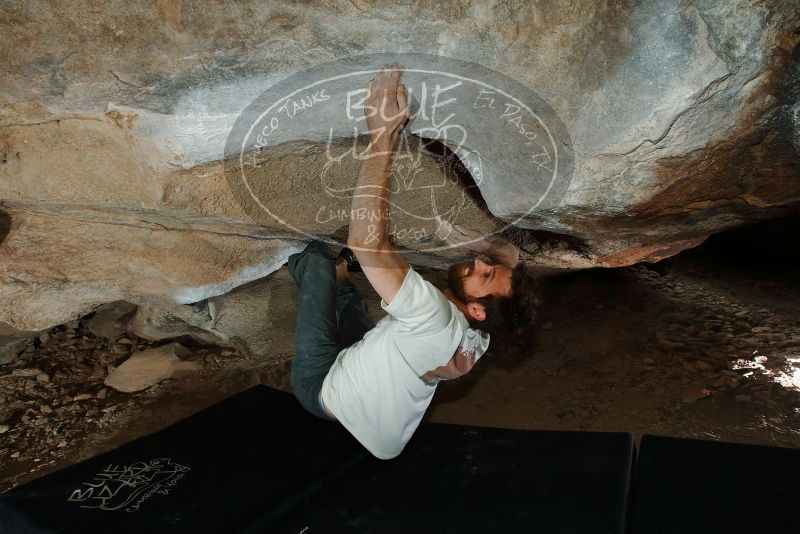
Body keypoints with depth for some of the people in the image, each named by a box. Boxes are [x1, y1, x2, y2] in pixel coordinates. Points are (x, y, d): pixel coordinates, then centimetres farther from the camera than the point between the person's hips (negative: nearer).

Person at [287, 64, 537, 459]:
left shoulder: (437, 319, -41)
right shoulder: (478, 337, -17)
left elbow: (366, 244, -51)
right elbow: (509, 253, -3)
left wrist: (382, 137, -47)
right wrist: (457, 233, -18)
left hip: (323, 387, -7)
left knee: (319, 264, -3)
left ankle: (299, 258, 23)